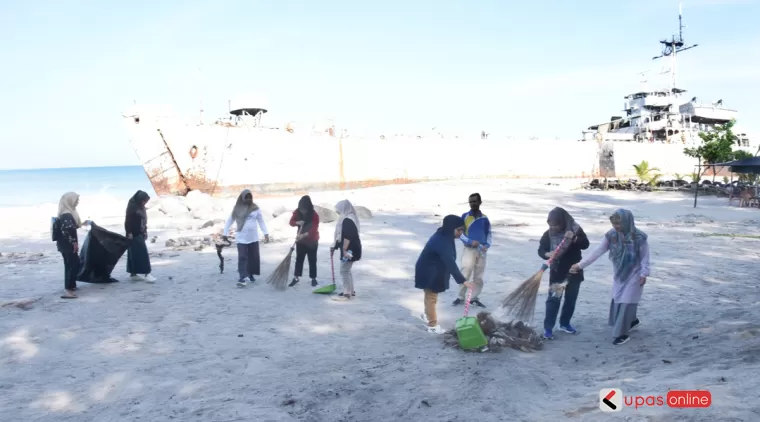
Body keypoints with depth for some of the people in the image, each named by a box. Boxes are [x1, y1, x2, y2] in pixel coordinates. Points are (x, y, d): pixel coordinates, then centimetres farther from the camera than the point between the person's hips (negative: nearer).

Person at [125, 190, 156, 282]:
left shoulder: (141, 206, 12)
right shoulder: (132, 205, -14)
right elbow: (128, 220, -17)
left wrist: (145, 231, 17)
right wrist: (129, 233, -20)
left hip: (140, 233, 9)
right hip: (134, 233, -9)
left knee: (135, 253, 11)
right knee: (142, 252, -12)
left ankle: (133, 274, 15)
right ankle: (147, 273, -13)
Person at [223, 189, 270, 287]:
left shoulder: (255, 208, 1)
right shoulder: (237, 209, -2)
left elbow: (261, 221, 4)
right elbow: (229, 221, 4)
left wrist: (266, 233, -3)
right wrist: (225, 233, -1)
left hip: (253, 237, 2)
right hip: (241, 238, -2)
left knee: (254, 257, 9)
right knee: (242, 258, -8)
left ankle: (250, 274, 27)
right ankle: (241, 278, -11)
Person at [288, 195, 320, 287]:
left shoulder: (314, 215, -22)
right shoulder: (297, 212, -9)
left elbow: (314, 229, -28)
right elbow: (291, 222, -1)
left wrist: (304, 235, -41)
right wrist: (297, 222, -25)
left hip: (312, 241, -4)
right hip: (300, 240, 4)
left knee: (312, 260, 4)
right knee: (299, 259, 9)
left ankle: (313, 279, 14)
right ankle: (296, 277, 17)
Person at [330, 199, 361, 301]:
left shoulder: (347, 220, -20)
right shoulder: (348, 219, 14)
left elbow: (347, 237, -26)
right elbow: (342, 236, 21)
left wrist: (344, 250, -24)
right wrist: (335, 246, 22)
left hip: (349, 249, -11)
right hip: (351, 249, 11)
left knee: (344, 271, -5)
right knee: (347, 270, 18)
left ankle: (346, 294, 0)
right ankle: (351, 291, 27)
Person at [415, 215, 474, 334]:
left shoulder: (444, 237, -1)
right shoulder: (441, 241, -33)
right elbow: (450, 262, -39)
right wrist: (462, 281, -43)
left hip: (434, 271, 9)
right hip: (428, 272, -9)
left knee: (431, 295, 24)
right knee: (431, 297, 2)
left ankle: (426, 315, 44)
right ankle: (432, 325, 14)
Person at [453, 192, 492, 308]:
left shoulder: (484, 218, 5)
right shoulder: (465, 216, -3)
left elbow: (488, 233, 13)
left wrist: (487, 245, -5)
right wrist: (470, 241, -17)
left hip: (482, 250, 3)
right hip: (469, 249, -3)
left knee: (479, 276, 7)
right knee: (465, 274, -7)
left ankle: (474, 298, 17)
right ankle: (461, 297, 5)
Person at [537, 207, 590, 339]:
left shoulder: (575, 229, -7)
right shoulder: (548, 234, -7)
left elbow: (585, 244, -12)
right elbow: (541, 250, -5)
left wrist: (574, 238, -30)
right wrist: (548, 254, -27)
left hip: (574, 271, 2)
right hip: (557, 272, -2)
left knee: (571, 299, 12)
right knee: (553, 299, -6)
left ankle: (565, 323, 29)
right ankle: (548, 328, -2)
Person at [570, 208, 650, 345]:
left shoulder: (639, 237, -22)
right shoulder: (611, 235, -11)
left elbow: (645, 257, -12)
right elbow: (597, 252, -9)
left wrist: (644, 274, -17)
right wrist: (580, 265, -12)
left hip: (634, 274, -5)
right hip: (619, 274, 5)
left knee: (626, 302, -6)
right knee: (617, 300, 14)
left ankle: (622, 334, 4)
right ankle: (633, 321, 39)